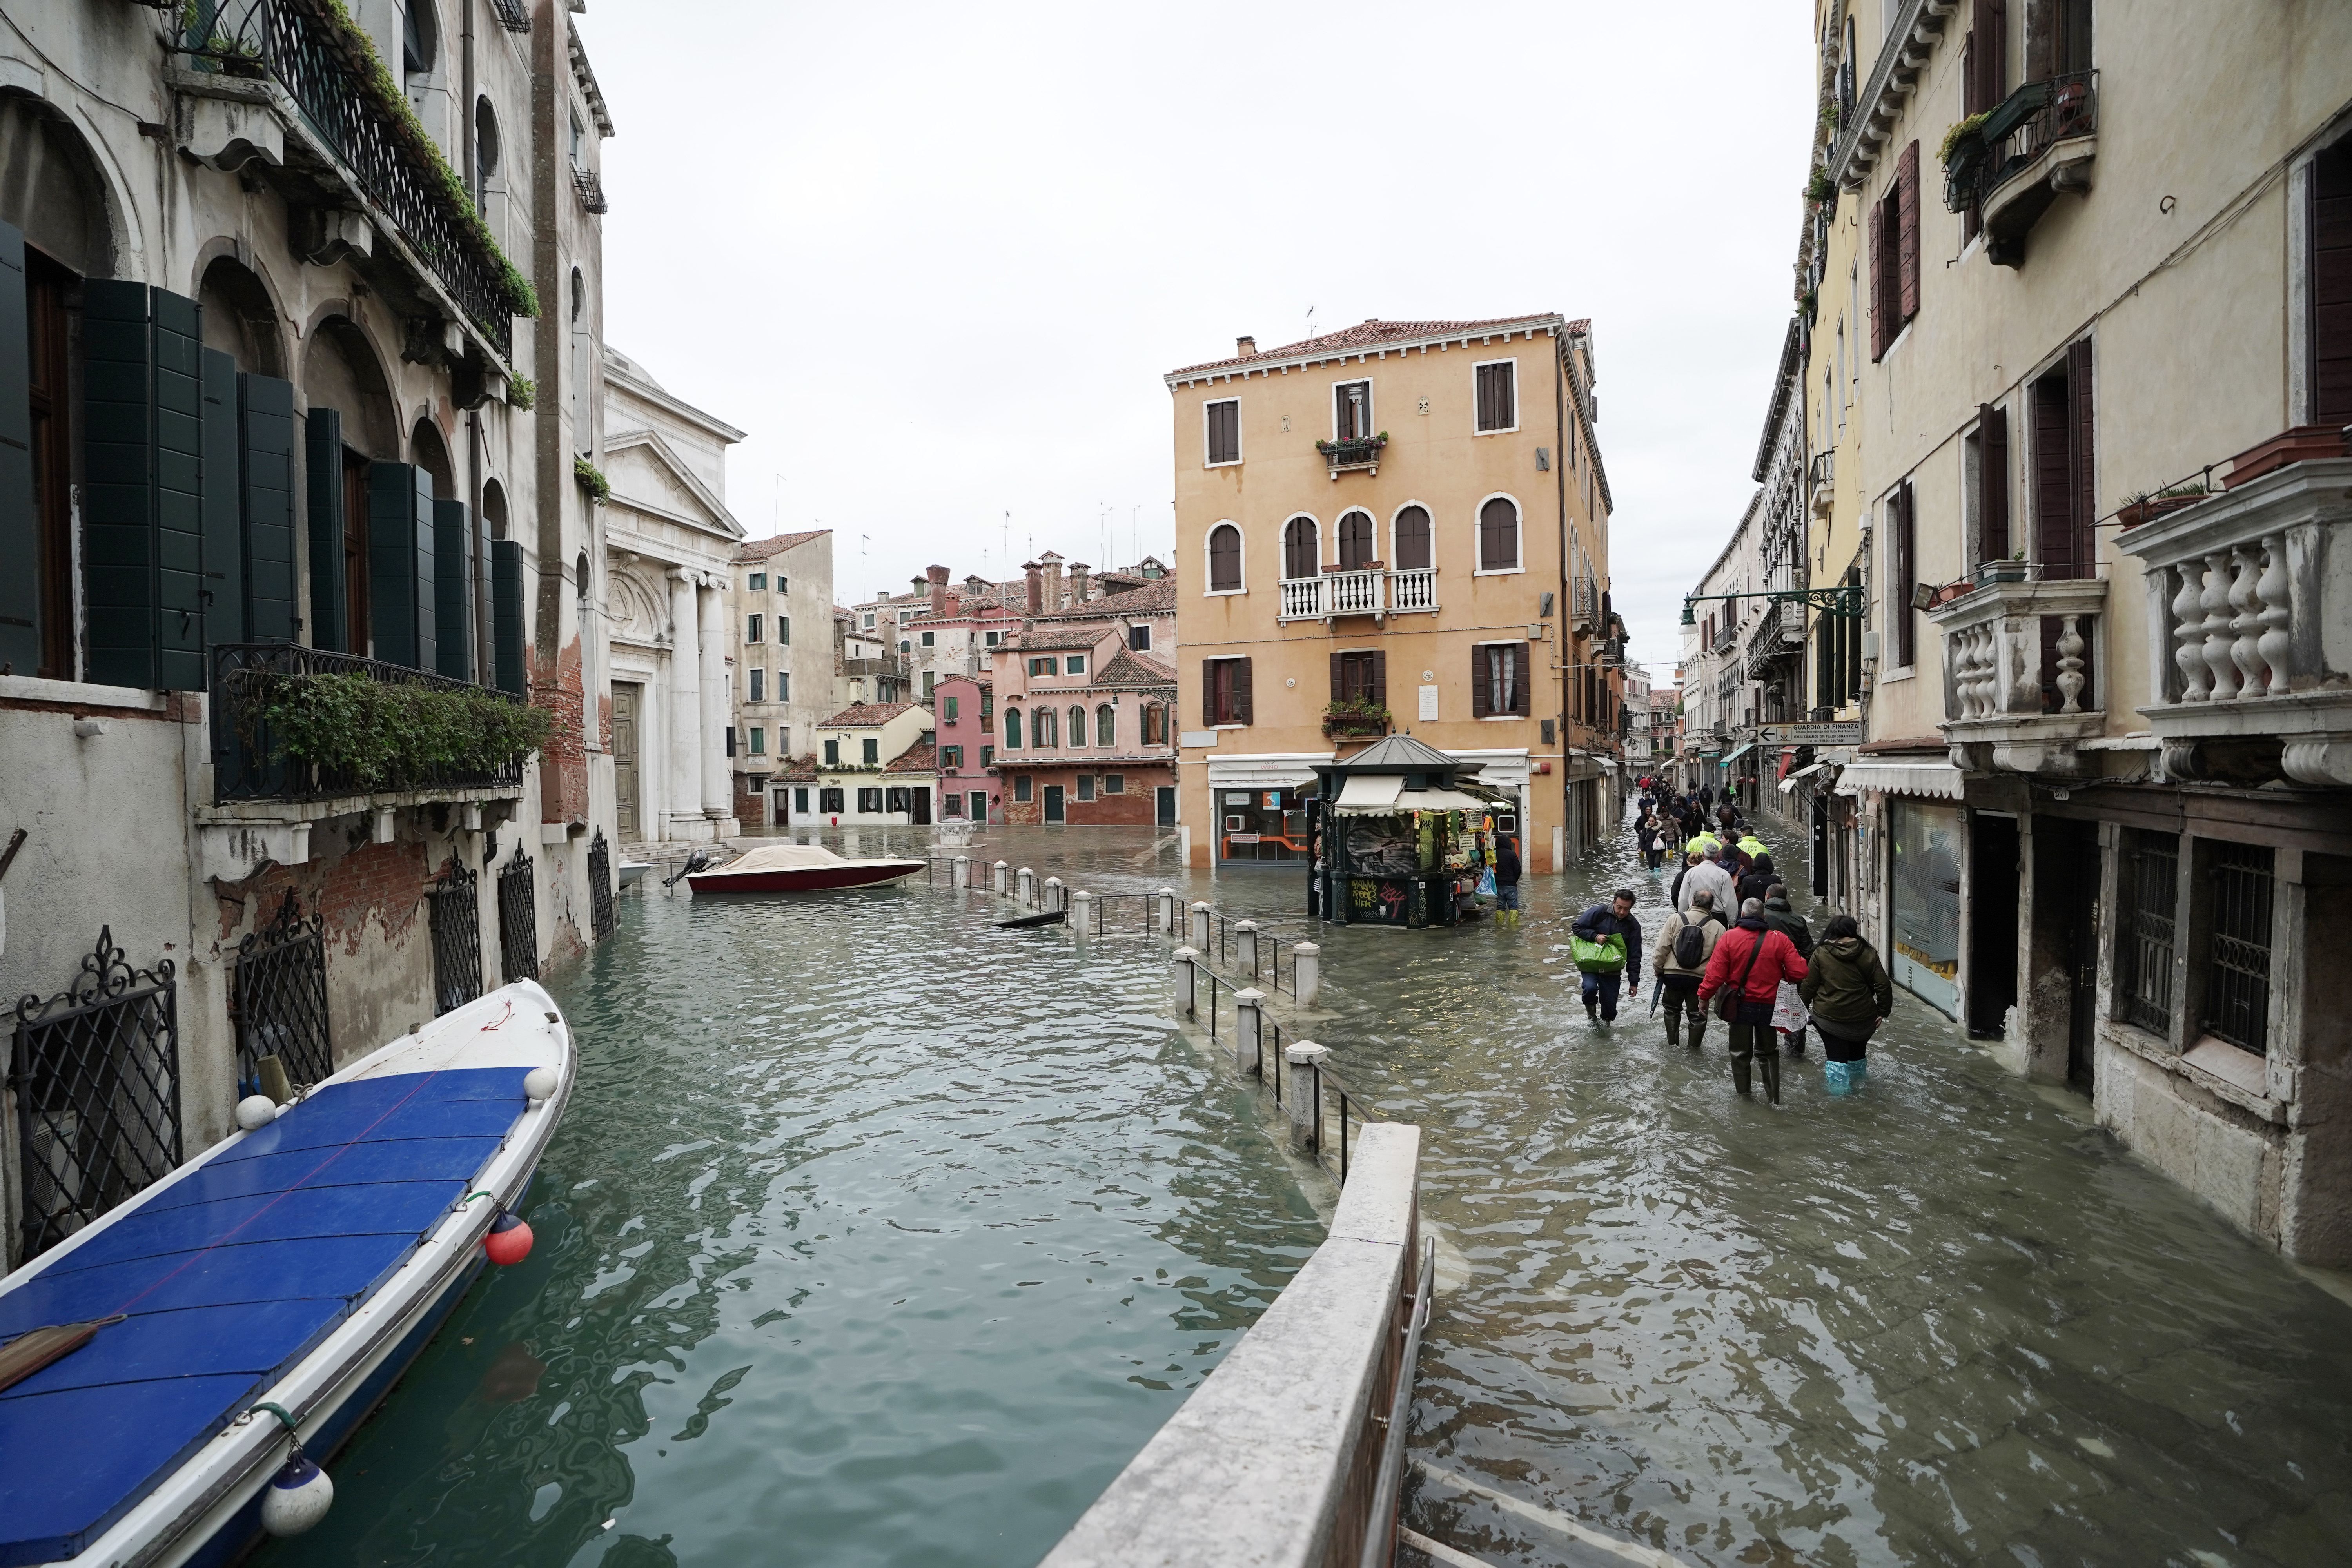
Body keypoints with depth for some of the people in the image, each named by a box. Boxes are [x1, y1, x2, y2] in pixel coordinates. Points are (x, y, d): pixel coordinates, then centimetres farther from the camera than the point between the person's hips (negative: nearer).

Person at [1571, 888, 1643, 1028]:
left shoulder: (1633, 926, -2)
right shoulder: (1599, 912, -11)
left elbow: (1634, 956, 3)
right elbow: (1577, 927, -4)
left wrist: (1634, 981, 0)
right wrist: (1595, 936, -19)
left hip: (1612, 970, 2)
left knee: (1610, 1008, 2)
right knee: (1590, 988, -29)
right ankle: (1591, 1014, 2)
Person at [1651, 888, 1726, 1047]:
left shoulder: (1675, 919, -9)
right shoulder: (1718, 927, -8)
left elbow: (1662, 948, -8)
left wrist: (1658, 969, 6)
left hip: (1673, 975, 1)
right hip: (1701, 979, 0)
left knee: (1672, 1010, 20)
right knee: (1698, 1014, 16)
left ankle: (1672, 1044, 28)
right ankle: (1694, 1047, 24)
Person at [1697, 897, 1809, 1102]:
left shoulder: (1729, 937, -13)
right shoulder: (1780, 940, -8)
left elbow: (1715, 973, -14)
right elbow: (1799, 973, -11)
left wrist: (1704, 996, -2)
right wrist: (1778, 975, 9)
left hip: (1741, 1006, -2)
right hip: (1770, 1006, 2)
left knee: (1740, 1052, 16)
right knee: (1768, 1052, 19)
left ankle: (1743, 1091, 28)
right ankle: (1773, 1097, 22)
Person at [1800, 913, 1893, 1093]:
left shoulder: (1821, 954, -8)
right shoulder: (1868, 954, -4)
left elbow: (1808, 986, -6)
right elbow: (1883, 986, -5)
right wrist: (1883, 1011, 4)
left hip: (1829, 1017, -2)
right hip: (1862, 1018, 2)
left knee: (1836, 1056, 5)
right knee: (1858, 1053, 22)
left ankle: (1839, 1092, 4)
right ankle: (1858, 1085, 36)